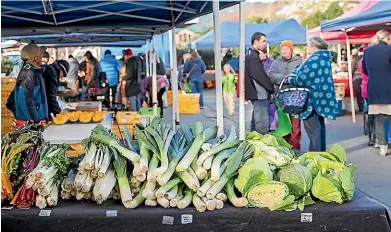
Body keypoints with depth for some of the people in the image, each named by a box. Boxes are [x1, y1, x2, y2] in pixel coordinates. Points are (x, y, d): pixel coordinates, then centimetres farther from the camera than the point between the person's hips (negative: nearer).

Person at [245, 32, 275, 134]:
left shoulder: (250, 55, 16)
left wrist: (269, 89, 15)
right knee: (263, 122, -9)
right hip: (260, 94, -11)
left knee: (256, 119, 16)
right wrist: (272, 89, -8)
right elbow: (261, 76, -19)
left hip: (256, 94, 11)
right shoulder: (253, 56, -16)